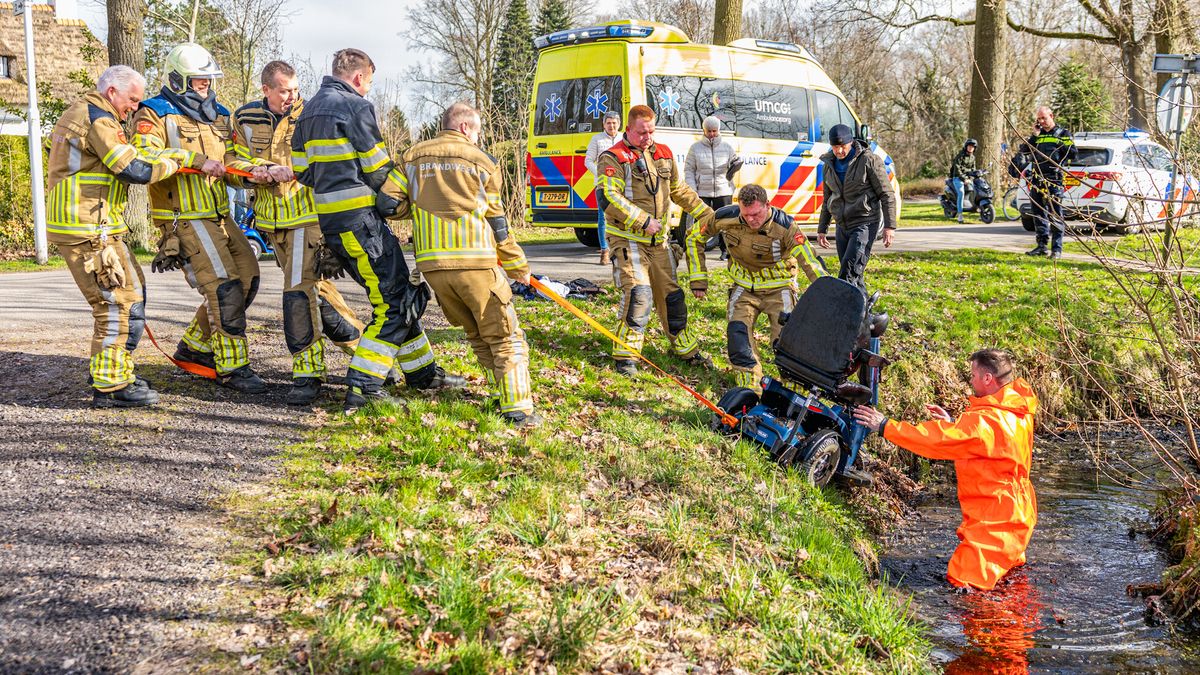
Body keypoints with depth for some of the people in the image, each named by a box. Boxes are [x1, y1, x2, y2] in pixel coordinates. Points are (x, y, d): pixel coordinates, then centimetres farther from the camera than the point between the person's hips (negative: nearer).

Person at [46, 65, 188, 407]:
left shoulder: (78, 112, 20)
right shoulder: (98, 119, -14)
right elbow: (133, 169, -21)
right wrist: (177, 162, -10)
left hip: (77, 225, 11)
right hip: (89, 229, -11)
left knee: (131, 289, 18)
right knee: (121, 302, -8)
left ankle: (106, 369, 27)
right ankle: (110, 386, -3)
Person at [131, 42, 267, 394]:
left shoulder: (218, 115, 18)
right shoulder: (155, 114, -5)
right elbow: (146, 157, -22)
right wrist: (196, 160, -28)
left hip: (220, 216, 8)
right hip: (185, 219, -8)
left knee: (249, 278, 9)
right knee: (224, 287, -15)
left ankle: (194, 345, 24)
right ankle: (232, 366, -6)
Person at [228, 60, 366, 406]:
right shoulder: (245, 119, 9)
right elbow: (236, 162, 9)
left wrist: (291, 171, -25)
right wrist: (257, 170, -12)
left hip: (307, 212, -5)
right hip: (272, 219, 5)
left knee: (299, 291, -13)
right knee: (314, 285, 11)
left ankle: (308, 374, -6)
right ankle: (357, 338, 28)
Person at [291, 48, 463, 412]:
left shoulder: (308, 111, 17)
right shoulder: (356, 106, -9)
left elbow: (301, 170, 17)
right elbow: (378, 170, -9)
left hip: (328, 218, 9)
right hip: (360, 218, -9)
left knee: (393, 295, 16)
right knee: (395, 301, -5)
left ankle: (423, 372, 24)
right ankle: (362, 386, -8)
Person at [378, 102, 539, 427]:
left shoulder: (413, 156, 12)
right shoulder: (482, 160, 4)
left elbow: (387, 203, 2)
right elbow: (497, 223, 6)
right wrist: (519, 267, 16)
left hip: (431, 263, 4)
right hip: (475, 261, -4)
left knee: (477, 335, 20)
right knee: (505, 336, 3)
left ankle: (501, 394, 20)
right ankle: (517, 408, -6)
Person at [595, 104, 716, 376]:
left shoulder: (664, 154, 13)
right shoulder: (613, 158, -9)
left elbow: (679, 190, 24)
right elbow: (609, 198, -20)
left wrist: (707, 214, 22)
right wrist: (643, 221, -24)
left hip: (659, 240, 6)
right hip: (627, 239, -6)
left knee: (670, 293, 13)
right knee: (639, 293, -20)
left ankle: (686, 349, 27)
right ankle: (625, 354, -8)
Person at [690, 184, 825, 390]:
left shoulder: (784, 226, -25)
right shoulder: (725, 218, -17)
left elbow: (811, 263, -25)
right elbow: (695, 238, 1)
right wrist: (699, 278, 0)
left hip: (779, 287, -2)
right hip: (744, 287, 2)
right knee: (737, 333, -18)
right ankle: (749, 382, -9)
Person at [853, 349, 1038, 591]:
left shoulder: (985, 421, -25)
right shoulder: (1016, 411, 4)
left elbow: (938, 439, -26)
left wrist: (885, 426, -21)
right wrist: (952, 423, 11)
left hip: (997, 520, -10)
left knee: (963, 581, -10)